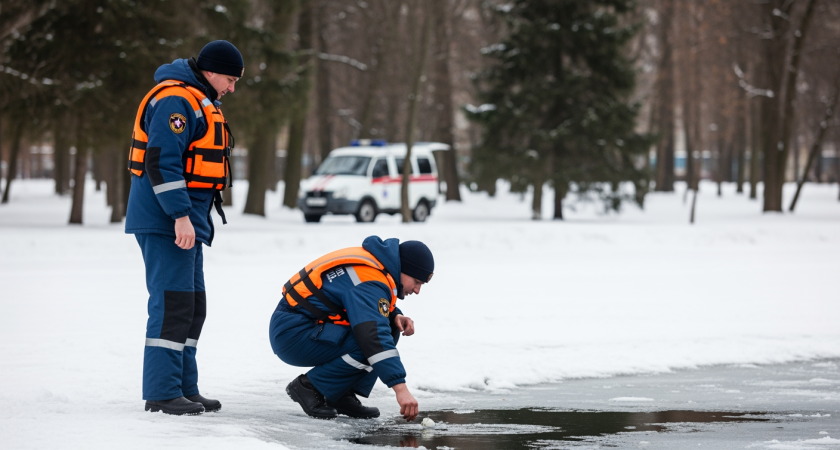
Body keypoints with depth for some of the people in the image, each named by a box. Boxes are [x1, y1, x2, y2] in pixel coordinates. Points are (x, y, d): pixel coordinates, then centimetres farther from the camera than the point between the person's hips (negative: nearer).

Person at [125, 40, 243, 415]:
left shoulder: (198, 102, 21)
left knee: (192, 306, 12)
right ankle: (162, 392, -10)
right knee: (172, 302, -11)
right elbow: (161, 161, -23)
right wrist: (181, 215, -27)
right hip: (166, 224, -11)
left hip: (186, 223, 11)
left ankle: (184, 388, 18)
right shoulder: (175, 100, -14)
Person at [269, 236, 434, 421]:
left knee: (389, 329, 4)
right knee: (370, 343, -27)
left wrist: (395, 316, -1)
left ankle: (342, 396, 4)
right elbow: (375, 336, -33)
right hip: (292, 334, -10)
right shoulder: (369, 280, -23)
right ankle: (309, 387, -10)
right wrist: (401, 389, -37)